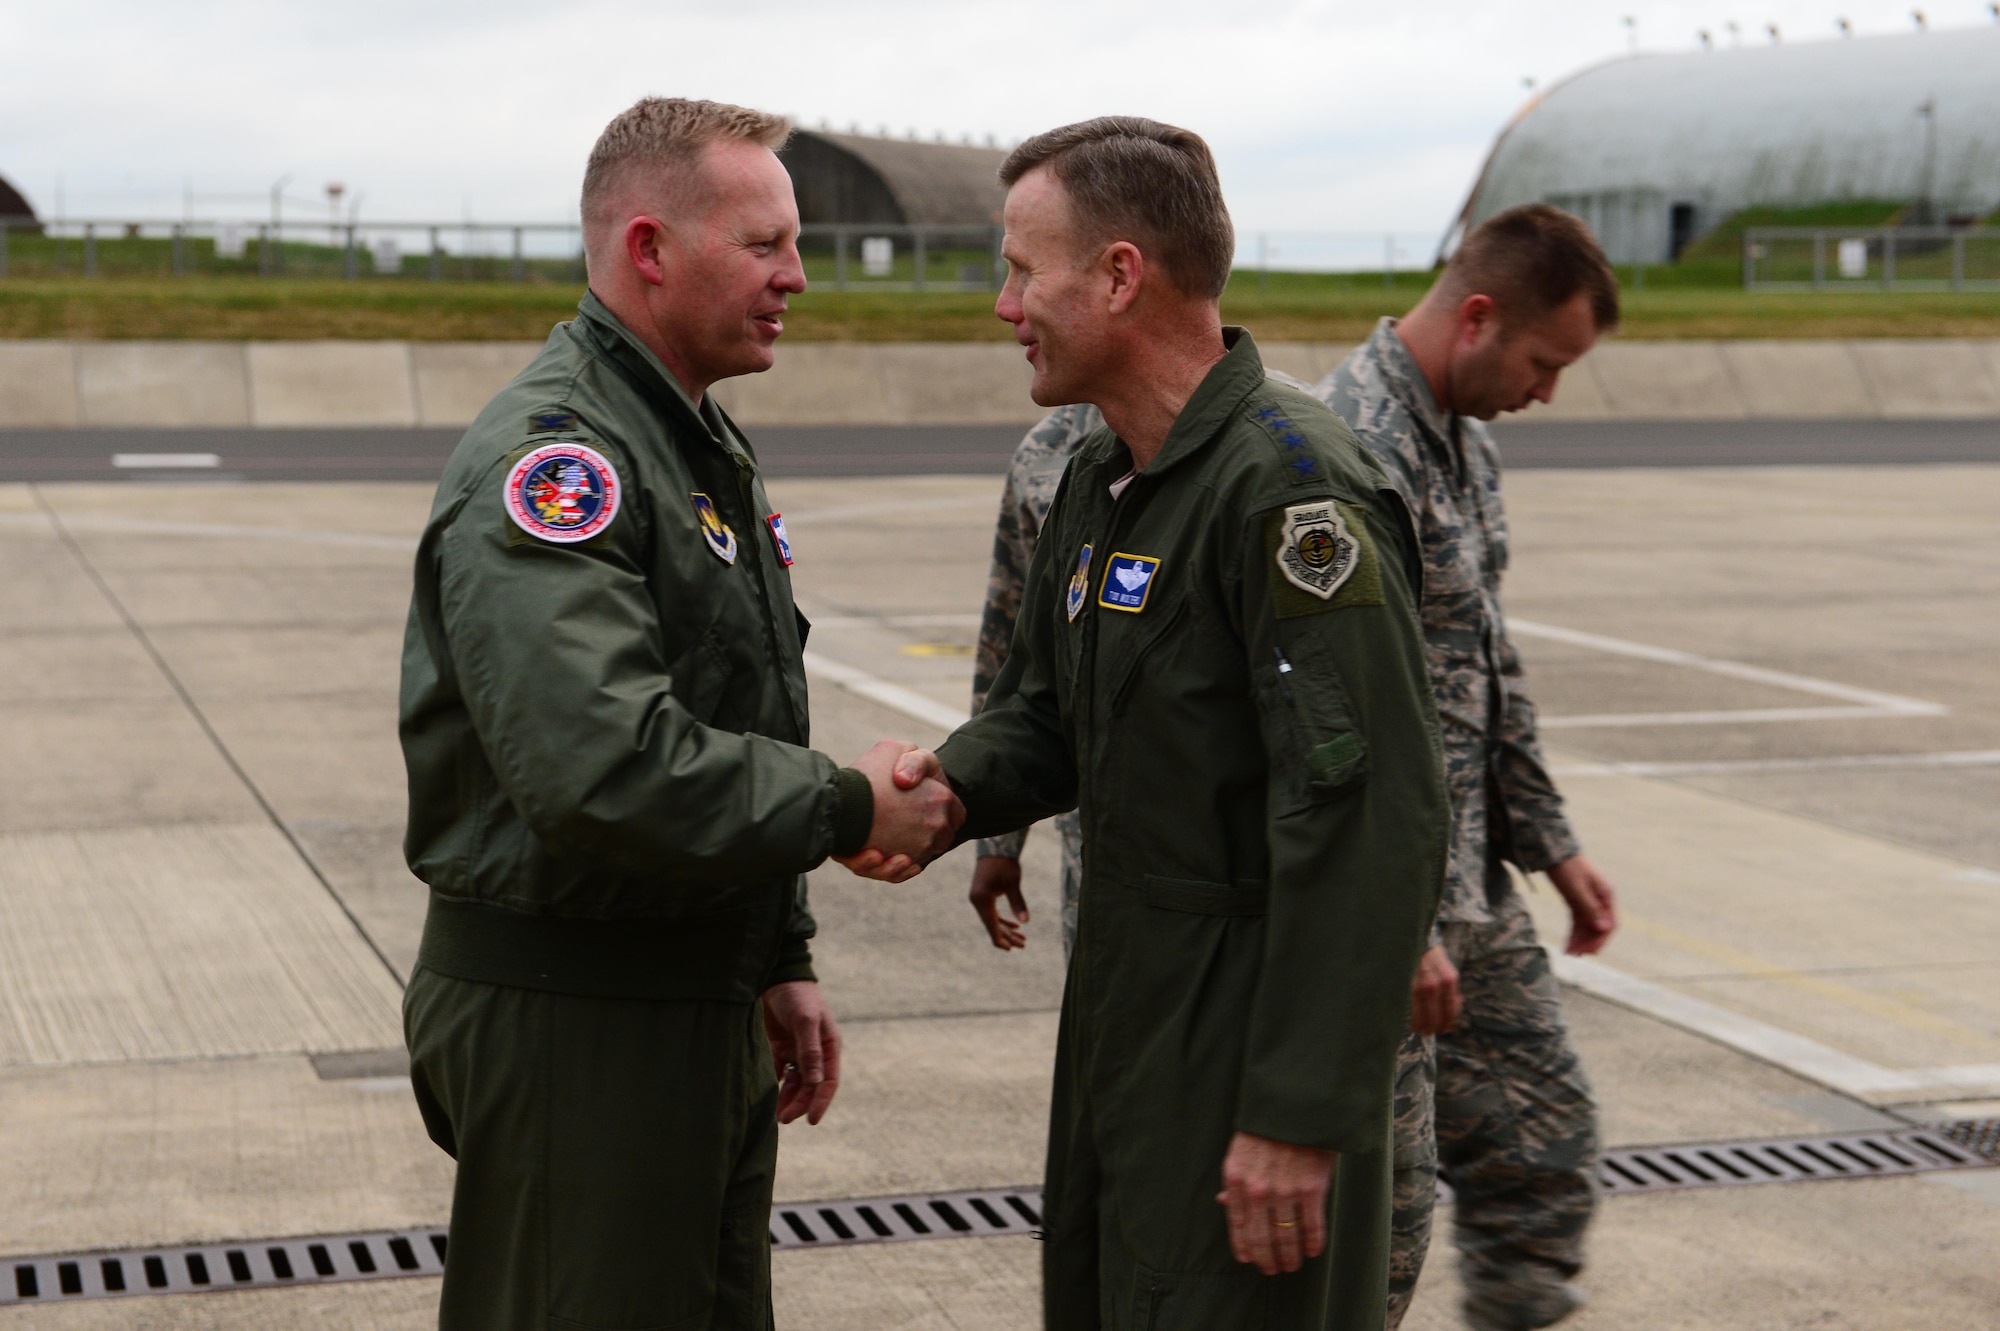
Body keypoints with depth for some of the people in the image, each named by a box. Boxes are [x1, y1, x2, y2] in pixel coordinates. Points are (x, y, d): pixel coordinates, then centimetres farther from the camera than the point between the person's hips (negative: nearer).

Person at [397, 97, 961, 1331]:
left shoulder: (707, 446, 15)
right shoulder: (550, 456, -19)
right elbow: (604, 770, -31)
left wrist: (779, 961, 18)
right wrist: (848, 808, -20)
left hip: (704, 1008, 10)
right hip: (568, 1015, -10)